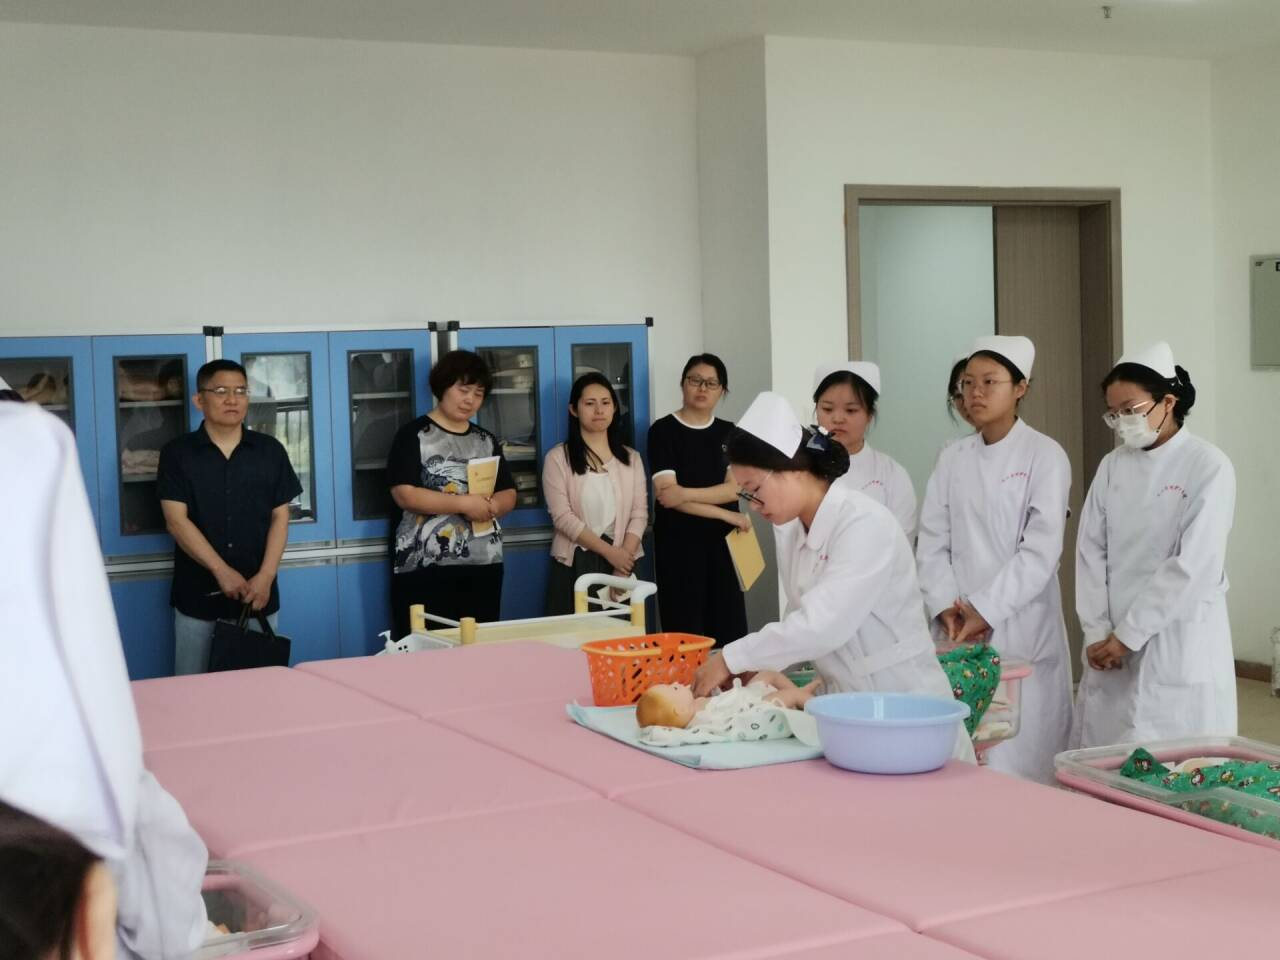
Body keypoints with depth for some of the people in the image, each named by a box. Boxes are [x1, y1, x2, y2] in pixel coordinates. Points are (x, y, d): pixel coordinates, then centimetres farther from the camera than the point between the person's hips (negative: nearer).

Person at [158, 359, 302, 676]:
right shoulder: (177, 453, 0)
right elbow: (176, 521, -7)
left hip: (258, 595, 2)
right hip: (198, 597, -2)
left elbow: (280, 517, 4)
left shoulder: (270, 451, 6)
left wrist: (266, 575, -10)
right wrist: (222, 572, -16)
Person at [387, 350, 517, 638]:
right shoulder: (413, 435, -1)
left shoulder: (486, 440, 15)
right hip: (425, 568, -5)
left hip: (483, 565, 5)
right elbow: (404, 495, -11)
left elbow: (509, 495, 14)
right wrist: (464, 503, -16)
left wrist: (491, 506, -9)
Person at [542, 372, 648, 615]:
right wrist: (609, 552, -15)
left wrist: (623, 560, -12)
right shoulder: (557, 458, 0)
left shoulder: (631, 458, 10)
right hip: (574, 565, -2)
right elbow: (562, 516, -9)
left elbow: (639, 515, 2)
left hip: (622, 563, 3)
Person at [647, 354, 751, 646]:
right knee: (684, 636, -5)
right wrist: (727, 515, -12)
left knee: (730, 635, 1)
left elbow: (735, 487, -4)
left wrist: (686, 493, -17)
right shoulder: (663, 431, -2)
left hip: (723, 544, 4)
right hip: (679, 545, -4)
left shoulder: (730, 433, 10)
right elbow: (667, 496, -12)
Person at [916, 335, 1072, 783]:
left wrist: (984, 611, -14)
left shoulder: (1044, 456, -4)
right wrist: (946, 607, -7)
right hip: (958, 630, 4)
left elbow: (1041, 550, -11)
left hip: (1021, 629, -4)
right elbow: (932, 540, 7)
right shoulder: (952, 457, 10)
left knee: (1020, 757, -4)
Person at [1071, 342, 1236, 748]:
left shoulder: (1209, 467, -8)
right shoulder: (1112, 466, 8)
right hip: (1111, 643, 5)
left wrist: (1128, 636, -13)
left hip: (1180, 643, -5)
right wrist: (1098, 632, -5)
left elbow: (1193, 566, -14)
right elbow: (1090, 551, 5)